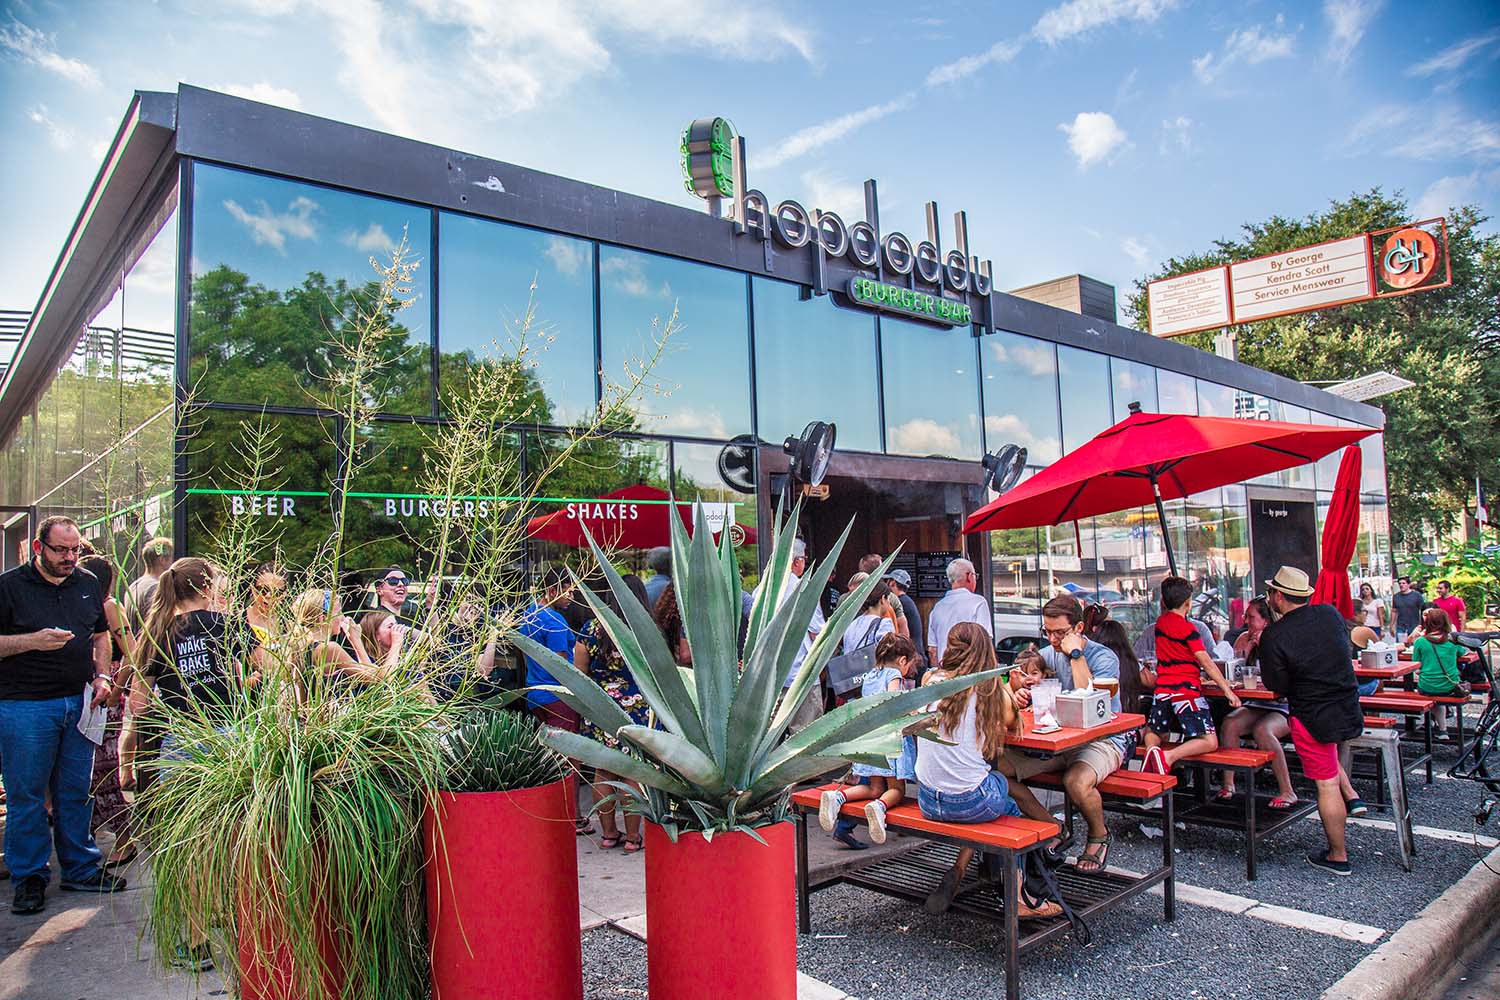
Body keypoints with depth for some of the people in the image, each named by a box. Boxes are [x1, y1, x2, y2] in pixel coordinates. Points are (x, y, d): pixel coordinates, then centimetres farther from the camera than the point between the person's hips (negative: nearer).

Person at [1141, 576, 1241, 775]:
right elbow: (1206, 663, -10)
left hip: (1162, 689, 6)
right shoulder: (1187, 628, -7)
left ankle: (1151, 752, -7)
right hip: (1186, 690, -6)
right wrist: (1227, 689, -9)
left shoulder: (1160, 623, 10)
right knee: (1210, 742, -7)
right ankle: (1168, 756, -29)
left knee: (1153, 732, 27)